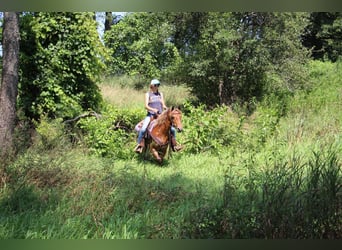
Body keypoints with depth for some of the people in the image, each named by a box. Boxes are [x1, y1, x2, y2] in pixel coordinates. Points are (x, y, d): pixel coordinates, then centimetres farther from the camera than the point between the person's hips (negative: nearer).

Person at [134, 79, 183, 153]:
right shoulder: (148, 94, 4)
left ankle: (174, 145, 11)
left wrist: (167, 108, -14)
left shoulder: (160, 94, 15)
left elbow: (163, 105, 9)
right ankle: (139, 145, -11)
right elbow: (146, 106, -6)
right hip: (150, 115, -3)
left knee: (172, 129, -6)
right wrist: (153, 109, -25)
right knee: (143, 129, -25)